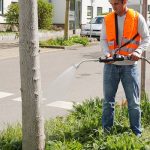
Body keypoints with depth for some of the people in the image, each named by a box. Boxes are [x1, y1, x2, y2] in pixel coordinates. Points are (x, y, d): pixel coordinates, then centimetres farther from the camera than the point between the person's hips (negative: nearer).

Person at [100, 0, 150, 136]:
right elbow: (103, 39, 6)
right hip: (111, 65, 2)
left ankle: (136, 133, 16)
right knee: (108, 100, 8)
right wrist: (107, 53, -13)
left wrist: (138, 51, -19)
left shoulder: (137, 18, -2)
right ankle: (106, 131, 20)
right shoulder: (107, 19, 5)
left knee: (133, 102, 4)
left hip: (130, 65, -2)